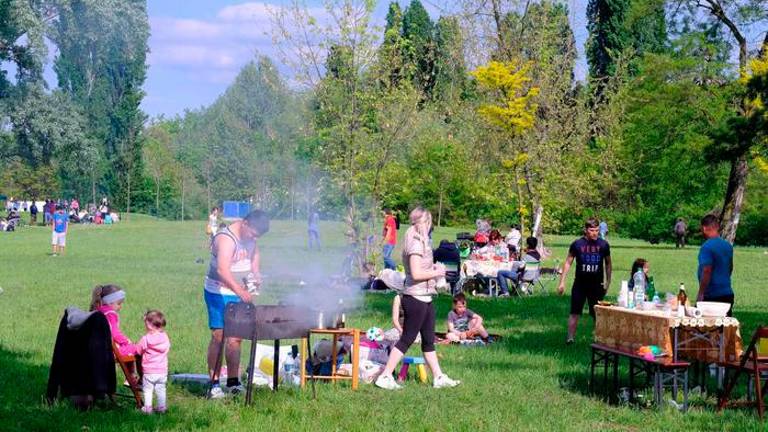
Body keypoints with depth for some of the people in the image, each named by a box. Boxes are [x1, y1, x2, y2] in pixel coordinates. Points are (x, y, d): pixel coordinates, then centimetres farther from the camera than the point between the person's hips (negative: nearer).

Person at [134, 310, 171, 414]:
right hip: (162, 370, 4)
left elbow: (138, 351, -4)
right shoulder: (165, 337, -2)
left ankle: (147, 408, 8)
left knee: (147, 390, 7)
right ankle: (161, 407, 19)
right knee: (161, 389, 15)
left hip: (149, 371, -4)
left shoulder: (145, 339, -15)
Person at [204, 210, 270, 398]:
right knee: (218, 336, -8)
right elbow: (222, 270, -34)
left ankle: (233, 381, 15)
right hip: (219, 293, -8)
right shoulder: (226, 239, -22)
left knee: (235, 337, 8)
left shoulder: (249, 237, 5)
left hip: (240, 294, 8)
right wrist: (240, 291, -44)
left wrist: (256, 273, 3)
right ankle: (214, 383, -4)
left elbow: (255, 254, 24)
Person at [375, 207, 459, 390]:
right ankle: (385, 377, -1)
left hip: (424, 298, 10)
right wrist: (436, 272, -10)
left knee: (429, 340, 14)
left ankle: (439, 377, 20)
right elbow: (416, 274, -22)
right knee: (407, 339, -5)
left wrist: (434, 268, 10)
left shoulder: (420, 242, 14)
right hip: (416, 298, -10)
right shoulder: (416, 243, -16)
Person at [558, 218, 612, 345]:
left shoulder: (603, 245, 0)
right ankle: (570, 338, 1)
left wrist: (608, 281, 6)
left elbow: (608, 264, 11)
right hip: (580, 285, -1)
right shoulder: (577, 244, -5)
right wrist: (562, 282, -3)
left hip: (597, 285, 1)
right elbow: (568, 263, 1)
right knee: (575, 313, -1)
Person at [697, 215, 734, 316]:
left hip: (712, 296, -8)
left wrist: (700, 294, -16)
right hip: (728, 293, 8)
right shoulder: (728, 245, 10)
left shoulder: (707, 247, -16)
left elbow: (706, 272, -21)